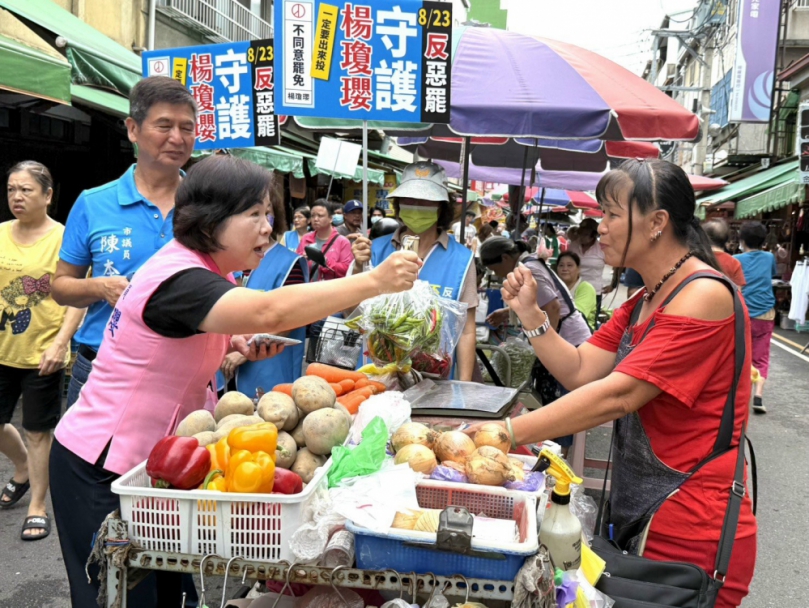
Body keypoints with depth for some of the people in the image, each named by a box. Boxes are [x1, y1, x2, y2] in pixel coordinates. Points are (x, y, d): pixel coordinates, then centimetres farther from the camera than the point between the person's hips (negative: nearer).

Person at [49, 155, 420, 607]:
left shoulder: (207, 270, 4)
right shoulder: (178, 278, -27)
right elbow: (271, 312, -45)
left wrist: (238, 345, -4)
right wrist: (374, 281, -42)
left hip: (143, 458, 9)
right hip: (100, 466, -9)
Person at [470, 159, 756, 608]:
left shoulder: (704, 295, -18)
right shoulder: (643, 303, 12)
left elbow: (616, 395, -26)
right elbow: (579, 372, 4)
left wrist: (507, 432, -26)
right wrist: (529, 314, -7)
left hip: (689, 528, -8)